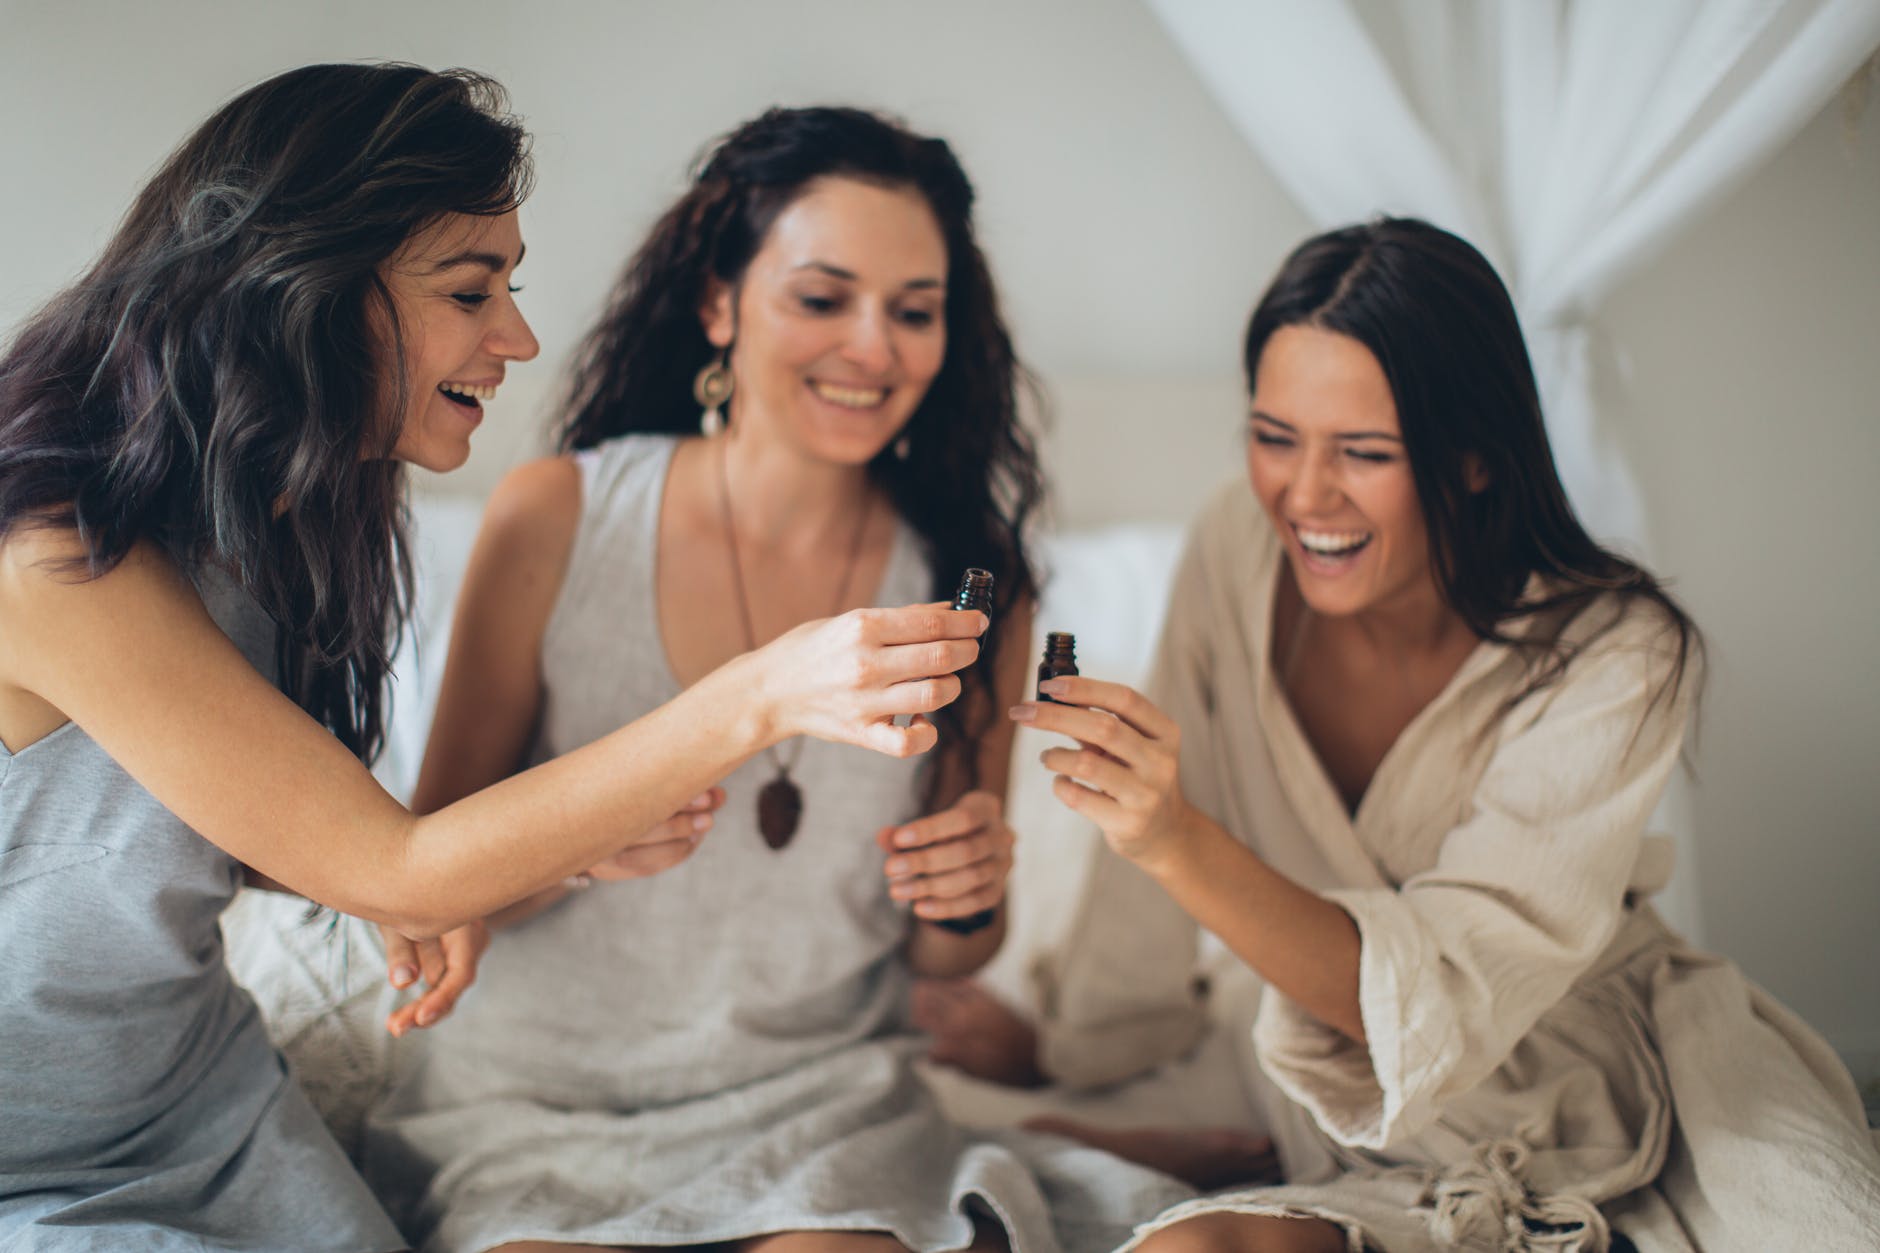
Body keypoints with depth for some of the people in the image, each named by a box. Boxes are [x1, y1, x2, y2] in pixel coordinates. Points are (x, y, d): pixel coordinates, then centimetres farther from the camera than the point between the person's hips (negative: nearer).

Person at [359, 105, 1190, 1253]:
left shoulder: (969, 576, -3)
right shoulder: (556, 520, -7)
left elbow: (943, 956, 7)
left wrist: (967, 902, -15)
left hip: (823, 1101, 1)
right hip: (546, 1096, 0)